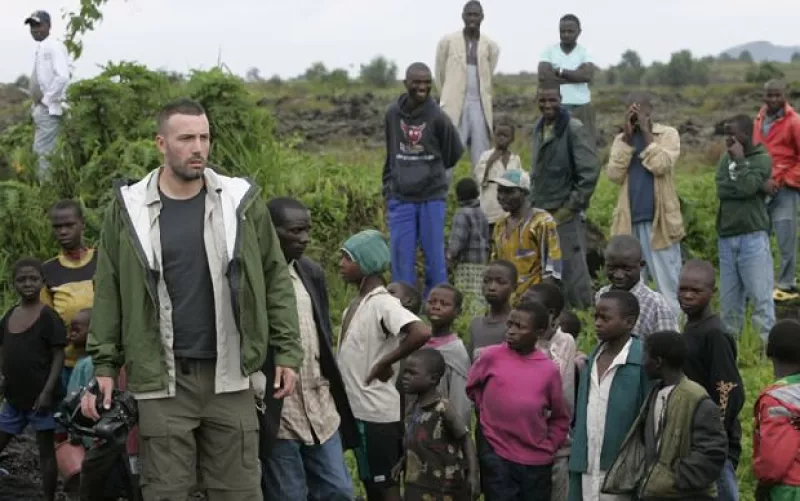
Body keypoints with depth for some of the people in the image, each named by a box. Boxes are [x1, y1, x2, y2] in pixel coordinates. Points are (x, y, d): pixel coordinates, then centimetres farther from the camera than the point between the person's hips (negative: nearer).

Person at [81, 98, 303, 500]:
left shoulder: (241, 201, 2)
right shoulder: (129, 209, 1)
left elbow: (275, 278, 5)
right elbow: (109, 293, 4)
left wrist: (287, 352, 0)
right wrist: (103, 365, -1)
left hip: (230, 376, 1)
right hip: (162, 378, -1)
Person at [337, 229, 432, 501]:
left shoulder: (383, 304, -18)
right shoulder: (357, 303, 9)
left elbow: (421, 333, -33)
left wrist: (385, 363, -22)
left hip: (377, 412, -9)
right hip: (359, 409, 9)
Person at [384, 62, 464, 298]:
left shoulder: (437, 117, -5)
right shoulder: (393, 114, 3)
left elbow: (453, 154, 7)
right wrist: (388, 188, 12)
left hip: (432, 198, -2)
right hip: (400, 199, 2)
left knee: (434, 256, 3)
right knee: (401, 257, 2)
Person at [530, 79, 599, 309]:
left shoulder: (574, 129, -10)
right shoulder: (538, 128, 12)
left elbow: (590, 173, -13)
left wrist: (569, 208, -12)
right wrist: (535, 200, 11)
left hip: (565, 215, -7)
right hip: (540, 212, 7)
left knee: (572, 271, -5)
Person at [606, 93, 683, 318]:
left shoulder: (667, 134, 1)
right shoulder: (621, 138, 12)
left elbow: (660, 166, -16)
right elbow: (614, 174, -3)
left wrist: (646, 131, -11)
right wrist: (627, 137, -6)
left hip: (659, 219, -4)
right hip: (630, 220, 4)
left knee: (667, 285, -2)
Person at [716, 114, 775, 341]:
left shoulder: (762, 159, -4)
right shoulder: (726, 158, 11)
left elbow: (747, 187, -19)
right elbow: (721, 190, -2)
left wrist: (740, 160, -8)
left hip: (753, 236, -6)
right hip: (726, 237, 6)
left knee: (760, 295, -7)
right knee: (729, 297, 11)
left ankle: (768, 345, -6)